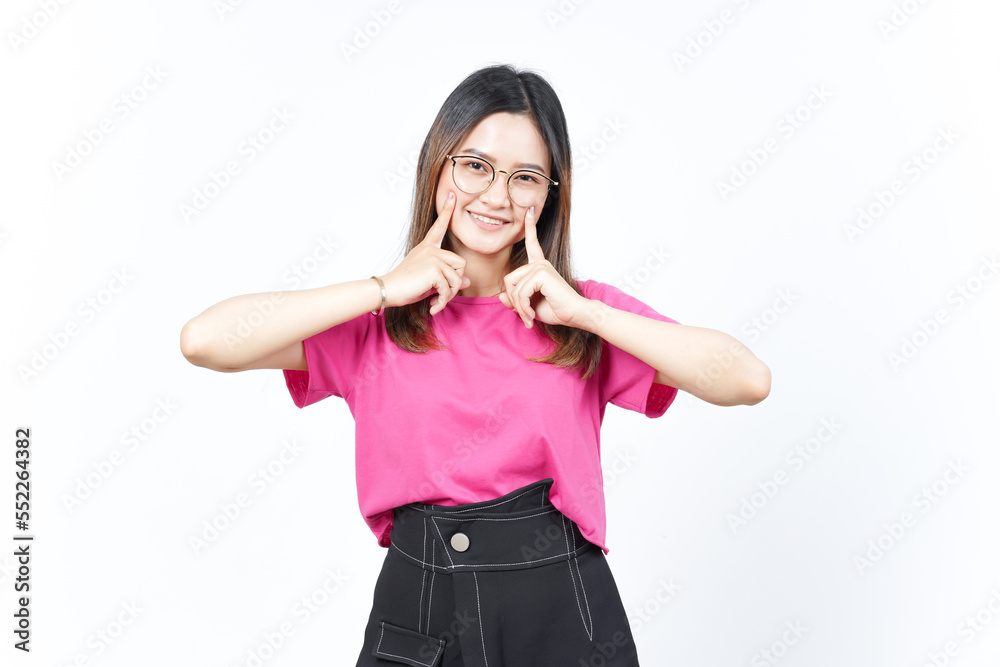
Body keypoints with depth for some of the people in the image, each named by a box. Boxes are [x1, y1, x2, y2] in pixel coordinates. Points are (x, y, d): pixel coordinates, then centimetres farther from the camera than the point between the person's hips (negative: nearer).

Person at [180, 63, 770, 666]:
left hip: (564, 618, 0)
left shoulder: (584, 313, 1)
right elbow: (204, 341, -14)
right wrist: (386, 289, -12)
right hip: (415, 618, 0)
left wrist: (580, 310, -14)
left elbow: (748, 381, -11)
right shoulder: (377, 322, -1)